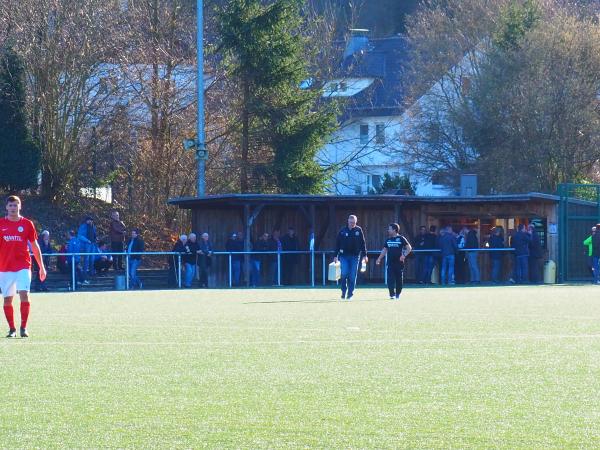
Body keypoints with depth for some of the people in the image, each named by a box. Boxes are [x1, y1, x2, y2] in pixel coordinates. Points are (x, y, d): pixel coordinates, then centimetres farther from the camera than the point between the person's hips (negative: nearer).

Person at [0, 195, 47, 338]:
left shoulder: (27, 224, 5)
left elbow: (35, 246, 10)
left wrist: (41, 267, 10)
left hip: (23, 266, -1)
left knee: (24, 294, -15)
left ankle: (23, 328, -11)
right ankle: (12, 329, 13)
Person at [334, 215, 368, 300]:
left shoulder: (359, 230, 3)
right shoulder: (343, 231, 2)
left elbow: (363, 243, 6)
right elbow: (337, 244, 4)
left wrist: (364, 255, 1)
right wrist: (335, 256, 0)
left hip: (355, 256, 0)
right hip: (344, 256, 0)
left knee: (353, 276, 0)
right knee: (344, 274, -10)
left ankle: (350, 293, 8)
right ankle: (344, 291, 7)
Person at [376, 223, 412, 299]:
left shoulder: (401, 238, -3)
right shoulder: (388, 239, 12)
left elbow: (409, 248, -4)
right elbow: (384, 250, 18)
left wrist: (404, 255, -18)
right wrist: (379, 259, 10)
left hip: (399, 262, -3)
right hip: (390, 262, 3)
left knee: (399, 279, 4)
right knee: (390, 279, -7)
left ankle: (398, 294, 17)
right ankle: (392, 294, -9)